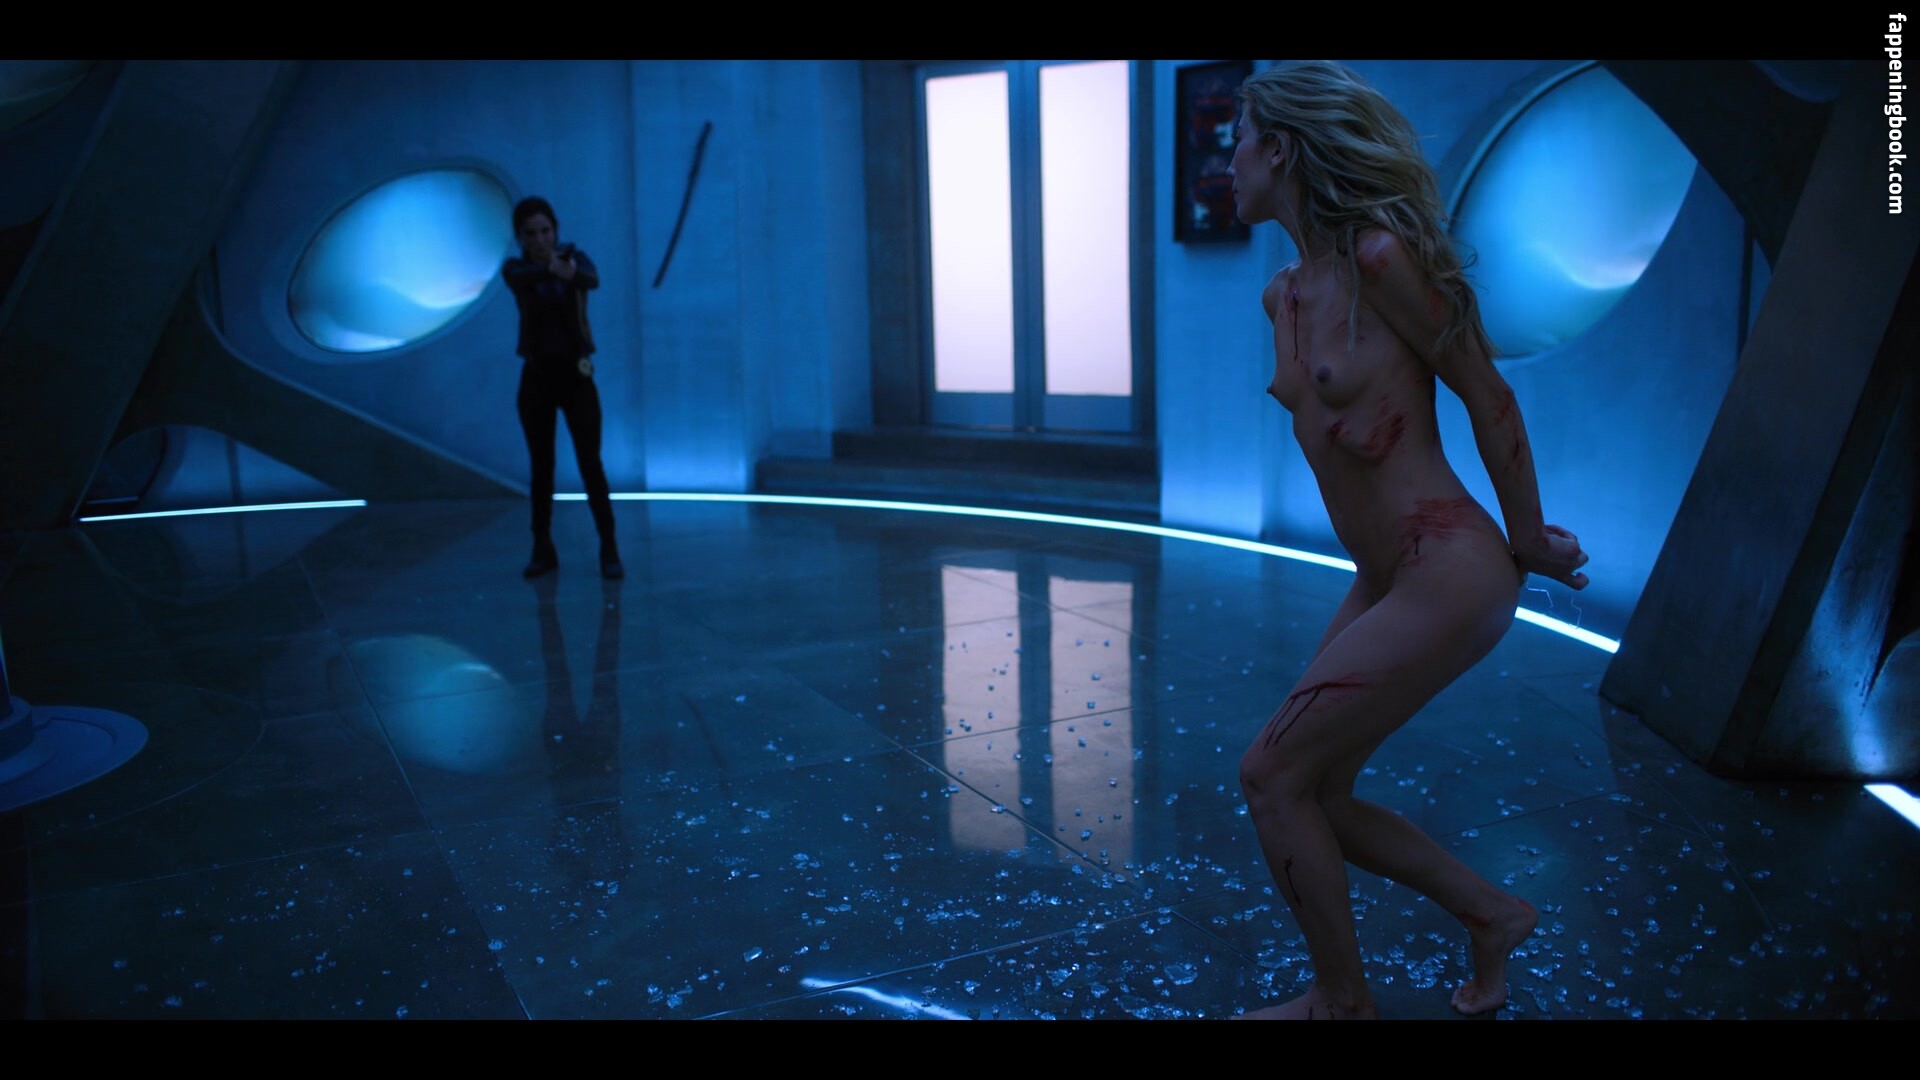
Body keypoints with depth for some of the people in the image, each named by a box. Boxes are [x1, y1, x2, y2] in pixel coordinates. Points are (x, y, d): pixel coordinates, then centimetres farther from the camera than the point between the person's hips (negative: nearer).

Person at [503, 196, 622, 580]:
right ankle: (543, 548, 20)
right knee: (541, 465, 8)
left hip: (576, 374, -1)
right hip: (536, 376, 1)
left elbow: (592, 279, -26)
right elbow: (523, 277, -26)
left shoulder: (575, 257, -2)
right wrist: (551, 268, -48)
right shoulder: (515, 269, 0)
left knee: (590, 462, -7)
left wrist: (571, 272, -50)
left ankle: (609, 549, -2)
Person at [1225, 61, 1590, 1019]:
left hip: (1448, 573, -8)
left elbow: (1488, 396, -10)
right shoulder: (1284, 293, 8)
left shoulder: (1379, 257, -17)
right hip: (1383, 580, 8)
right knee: (1309, 792, 11)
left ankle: (1344, 1001, 17)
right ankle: (1492, 914, 32)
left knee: (1273, 774, -4)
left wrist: (1529, 543, -1)